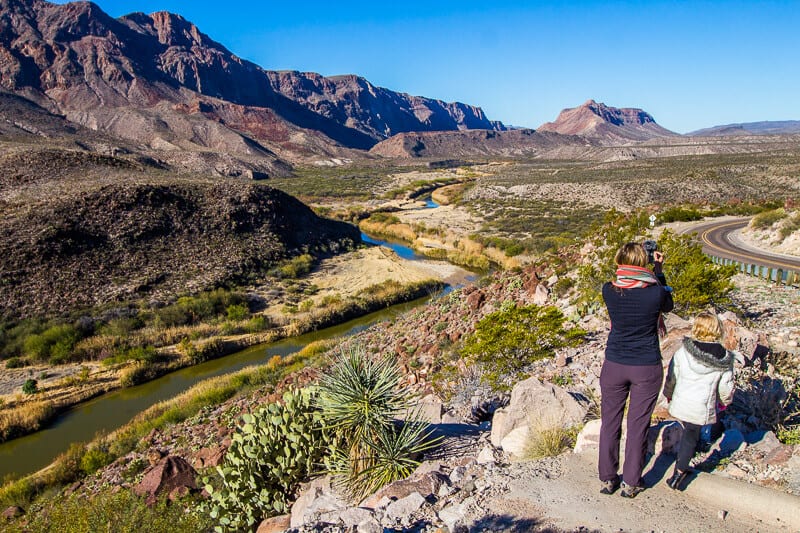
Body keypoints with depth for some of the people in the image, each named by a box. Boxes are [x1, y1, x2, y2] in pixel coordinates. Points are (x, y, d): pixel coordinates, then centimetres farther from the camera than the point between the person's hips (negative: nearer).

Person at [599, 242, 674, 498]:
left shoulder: (609, 291, -12)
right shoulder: (655, 293, -17)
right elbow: (668, 304, 8)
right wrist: (658, 270, 11)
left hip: (614, 365, 1)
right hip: (647, 368, -1)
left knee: (610, 422, 15)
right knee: (638, 425, 12)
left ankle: (607, 479, 26)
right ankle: (631, 483, 25)